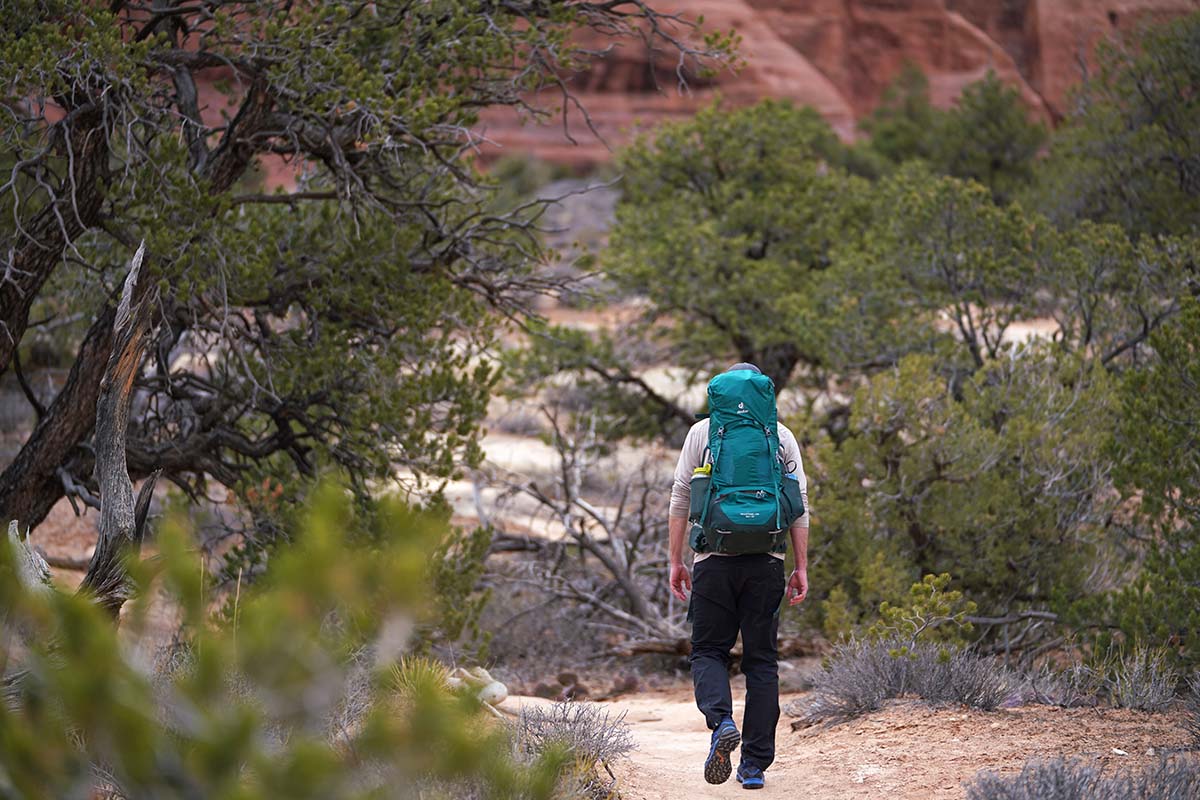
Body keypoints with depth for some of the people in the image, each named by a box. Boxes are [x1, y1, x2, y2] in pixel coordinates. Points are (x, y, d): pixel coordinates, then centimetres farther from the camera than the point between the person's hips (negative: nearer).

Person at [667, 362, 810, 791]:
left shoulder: (702, 432, 6)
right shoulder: (781, 436, 8)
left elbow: (680, 497, 2)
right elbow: (798, 504, 4)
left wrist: (676, 560, 6)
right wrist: (801, 568, 6)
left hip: (714, 559, -1)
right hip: (766, 562, 1)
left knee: (708, 651, 9)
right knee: (762, 661, 6)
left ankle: (721, 721, -21)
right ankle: (754, 765, 3)